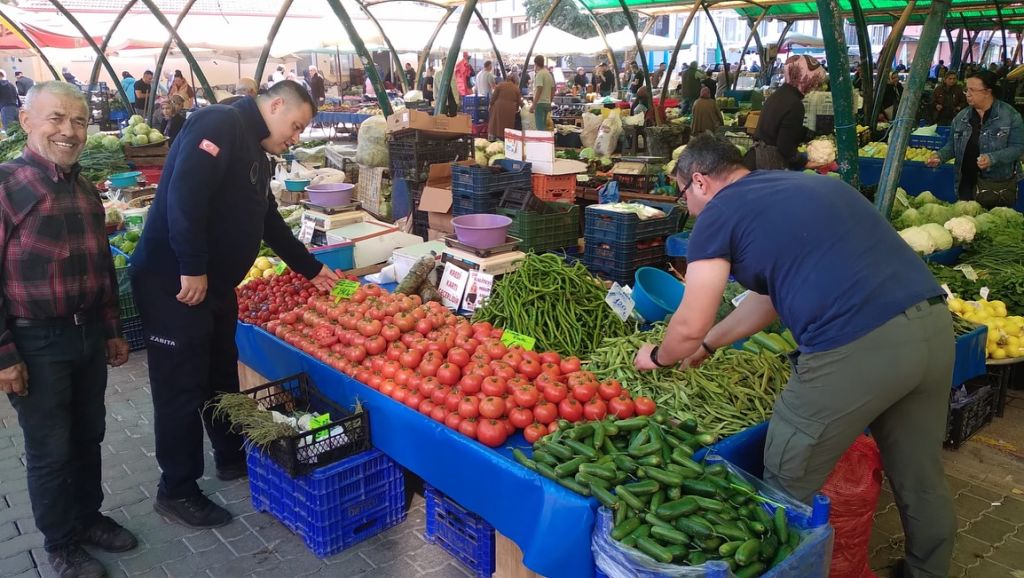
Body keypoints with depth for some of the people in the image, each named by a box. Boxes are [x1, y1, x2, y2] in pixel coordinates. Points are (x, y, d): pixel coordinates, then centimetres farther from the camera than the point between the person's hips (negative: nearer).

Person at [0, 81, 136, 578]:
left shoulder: (86, 191, 8)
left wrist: (112, 330, 18)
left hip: (89, 335, 6)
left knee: (88, 436, 18)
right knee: (50, 449, 8)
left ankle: (88, 517, 38)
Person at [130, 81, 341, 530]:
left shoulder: (256, 155, 16)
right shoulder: (219, 124, -15)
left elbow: (269, 222, 25)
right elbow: (183, 194, -27)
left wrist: (311, 269, 28)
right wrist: (192, 268, -27)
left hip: (215, 284, 10)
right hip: (172, 281, -10)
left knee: (222, 375, 20)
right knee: (182, 386, 0)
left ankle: (232, 457, 38)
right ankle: (176, 491, 14)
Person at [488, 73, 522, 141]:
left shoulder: (500, 85, 1)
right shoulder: (516, 88, 4)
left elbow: (494, 97, 0)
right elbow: (519, 101, 9)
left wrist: (491, 105, 13)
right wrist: (516, 109, 25)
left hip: (499, 108, 0)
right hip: (510, 110, 1)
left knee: (496, 125, 6)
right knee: (508, 127, 5)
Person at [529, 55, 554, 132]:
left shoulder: (539, 74, -12)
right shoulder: (549, 74, 14)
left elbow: (539, 90, -20)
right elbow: (553, 90, 17)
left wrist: (533, 105, -20)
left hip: (540, 103, -9)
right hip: (547, 103, 9)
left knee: (540, 127, -10)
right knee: (543, 126, 15)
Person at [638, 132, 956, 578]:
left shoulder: (717, 213, 2)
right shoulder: (805, 184, 25)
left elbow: (690, 327, 2)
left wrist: (658, 356, 23)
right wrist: (708, 345, 38)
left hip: (855, 346, -8)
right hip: (934, 324, 9)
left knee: (786, 491, 10)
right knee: (920, 478, 26)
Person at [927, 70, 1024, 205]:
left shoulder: (1010, 115, -7)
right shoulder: (961, 117, 5)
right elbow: (952, 145, 14)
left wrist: (993, 158, -25)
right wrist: (940, 156, -6)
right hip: (967, 184, 4)